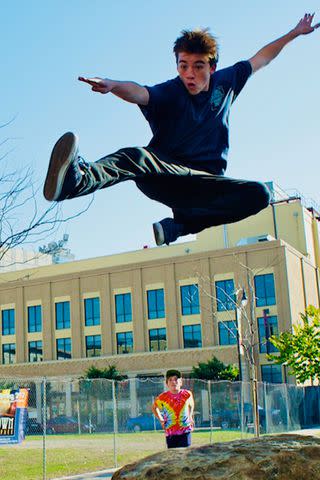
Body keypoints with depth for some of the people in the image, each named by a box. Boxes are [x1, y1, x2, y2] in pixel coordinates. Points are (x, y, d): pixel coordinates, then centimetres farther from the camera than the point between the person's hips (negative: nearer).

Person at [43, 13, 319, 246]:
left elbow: (260, 59, 28)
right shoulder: (169, 93, -6)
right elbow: (140, 93, -30)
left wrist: (295, 33, 35)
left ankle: (177, 226, -27)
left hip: (204, 184, 5)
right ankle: (79, 178, -70)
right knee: (137, 157, -37)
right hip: (165, 177, -4)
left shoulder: (225, 83, 11)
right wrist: (113, 85, -52)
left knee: (258, 194, -23)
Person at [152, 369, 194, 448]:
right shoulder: (163, 397, -5)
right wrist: (161, 419, 7)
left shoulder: (187, 394, -2)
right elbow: (154, 407, 15)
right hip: (170, 432, 0)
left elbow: (191, 405, 22)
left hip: (185, 431, 0)